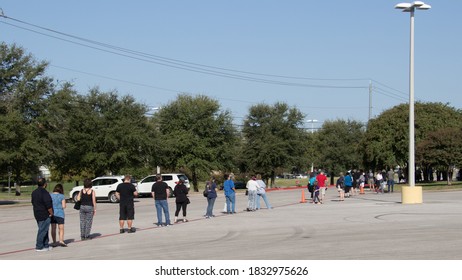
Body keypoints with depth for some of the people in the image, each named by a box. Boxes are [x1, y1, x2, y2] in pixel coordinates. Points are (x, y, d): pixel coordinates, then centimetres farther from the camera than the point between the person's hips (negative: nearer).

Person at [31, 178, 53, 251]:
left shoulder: (34, 192, 8)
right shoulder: (44, 193, -19)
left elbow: (32, 202, 17)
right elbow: (48, 205, -22)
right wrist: (51, 213, -9)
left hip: (37, 214, 9)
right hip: (45, 215, -9)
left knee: (44, 230, 17)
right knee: (42, 231, -3)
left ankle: (46, 245, 22)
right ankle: (39, 247, -1)